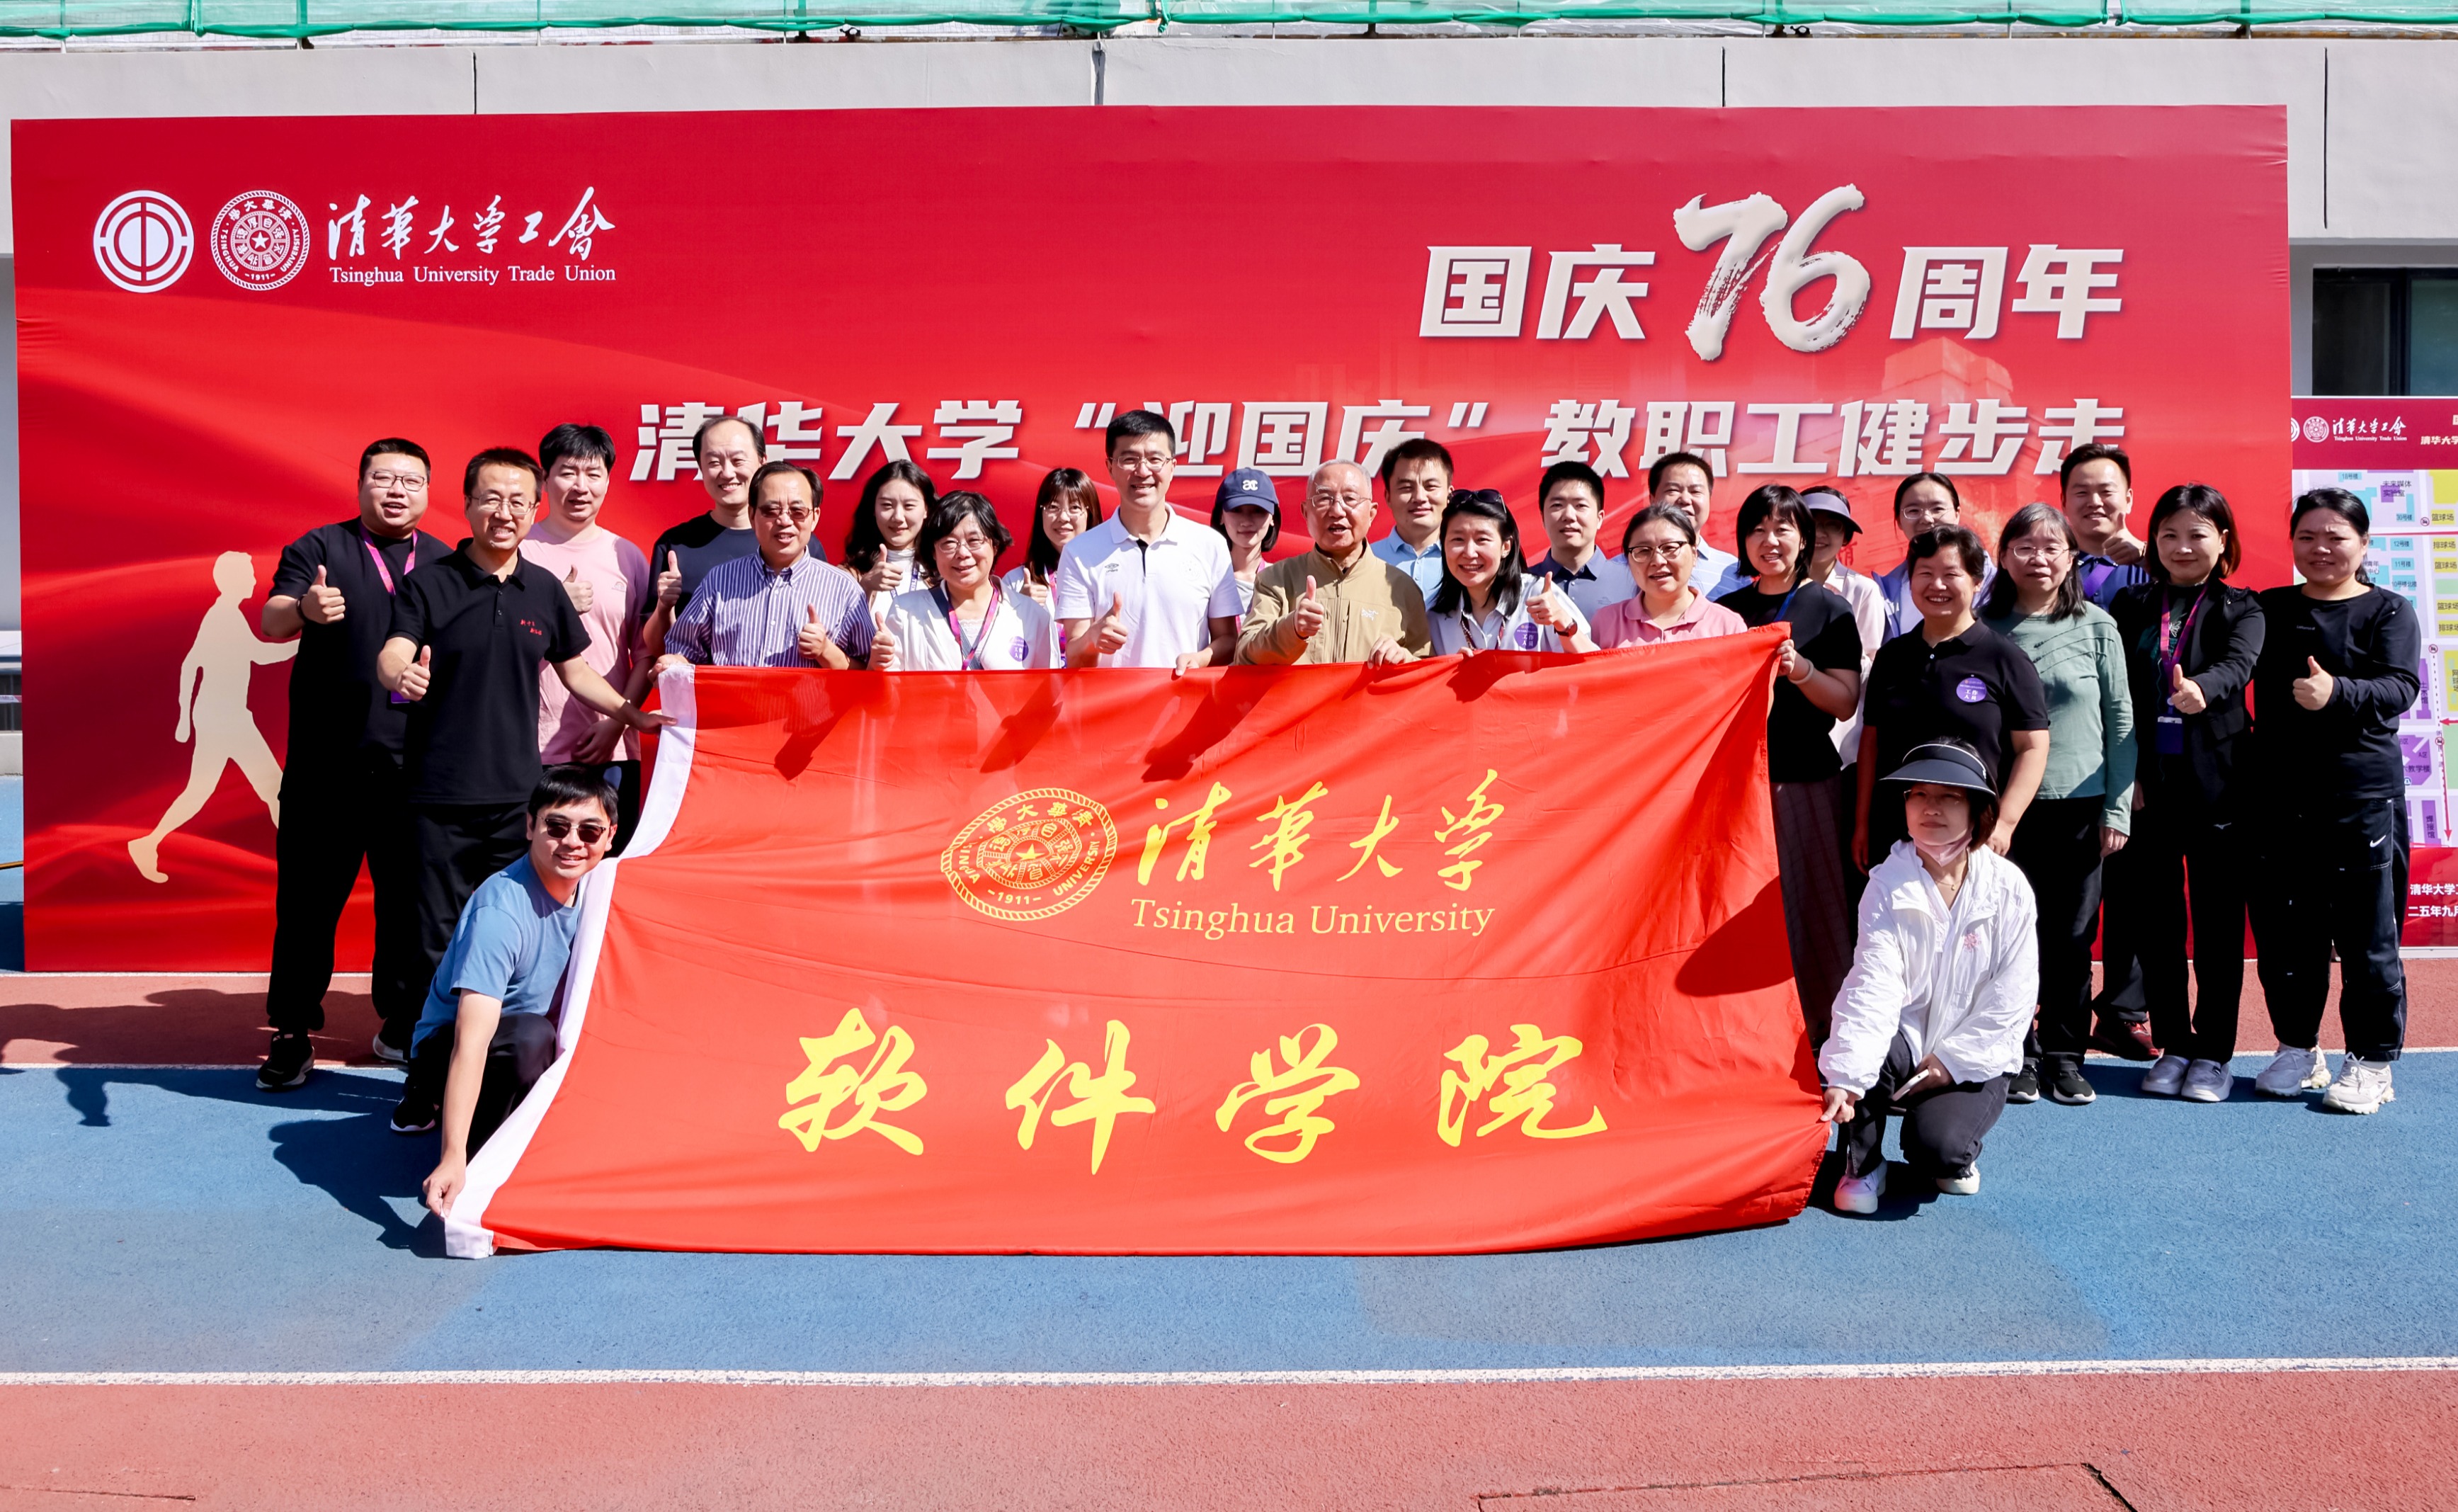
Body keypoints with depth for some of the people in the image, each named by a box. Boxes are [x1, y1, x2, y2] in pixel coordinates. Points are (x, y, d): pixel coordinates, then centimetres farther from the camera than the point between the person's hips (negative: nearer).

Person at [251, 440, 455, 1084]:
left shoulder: (446, 565, 14)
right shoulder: (319, 549, 4)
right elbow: (270, 620, -10)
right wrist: (303, 608, -33)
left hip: (416, 765, 2)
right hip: (326, 764, -2)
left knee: (412, 897, 7)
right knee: (309, 896, 1)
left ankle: (404, 1021, 19)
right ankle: (292, 1032, 10)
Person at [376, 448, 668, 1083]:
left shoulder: (544, 590, 10)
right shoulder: (429, 583, -1)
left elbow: (576, 671, 20)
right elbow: (391, 656, -14)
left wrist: (634, 714, 8)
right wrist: (400, 673, -36)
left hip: (518, 793, 3)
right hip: (441, 794, -3)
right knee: (438, 939, 1)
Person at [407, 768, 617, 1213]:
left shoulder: (592, 886, -8)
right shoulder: (501, 908, -31)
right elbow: (471, 1039, -39)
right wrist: (453, 1157, -46)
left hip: (523, 1040, 10)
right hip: (447, 1045, -10)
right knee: (530, 1037, -37)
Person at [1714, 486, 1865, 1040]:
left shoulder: (1829, 610, 4)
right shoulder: (1726, 611, 13)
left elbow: (1845, 703, -2)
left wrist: (1799, 669, -18)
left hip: (1806, 781, -3)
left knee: (1806, 902, -2)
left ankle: (1817, 1022, 6)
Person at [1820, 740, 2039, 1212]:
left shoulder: (2008, 887, -7)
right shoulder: (1888, 885, -9)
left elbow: (2013, 995, -4)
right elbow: (1873, 985, -21)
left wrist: (1953, 1058, -11)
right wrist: (1845, 1076, -34)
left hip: (1973, 1055, 0)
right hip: (1905, 1038, 0)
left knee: (1937, 1148, -27)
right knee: (1869, 1046, -35)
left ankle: (1955, 1153, 14)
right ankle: (1863, 1164, -6)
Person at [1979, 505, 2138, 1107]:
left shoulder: (2096, 627, 2)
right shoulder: (1985, 629, 3)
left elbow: (2120, 719, 4)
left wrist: (2118, 808, 0)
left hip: (2079, 806, 0)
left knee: (2072, 939, 5)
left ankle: (2064, 1055, 18)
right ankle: (2017, 1054, 14)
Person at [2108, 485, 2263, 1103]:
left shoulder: (2240, 609, 3)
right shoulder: (2132, 607, 9)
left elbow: (2240, 664, -18)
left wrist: (2202, 690, -41)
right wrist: (2126, 773, -6)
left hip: (2217, 784, -2)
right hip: (2148, 784, 2)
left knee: (2218, 922, 4)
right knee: (2155, 919, 7)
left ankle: (2213, 1052, 14)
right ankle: (2173, 1046, 19)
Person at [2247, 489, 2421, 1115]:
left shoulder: (2389, 612, 2)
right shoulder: (2269, 610, 11)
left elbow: (2400, 687, -12)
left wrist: (2337, 692, -31)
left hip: (2364, 798, -3)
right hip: (2280, 799, 3)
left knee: (2367, 934, 1)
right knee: (2284, 930, 8)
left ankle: (2372, 1060, 13)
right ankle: (2298, 1048, 22)